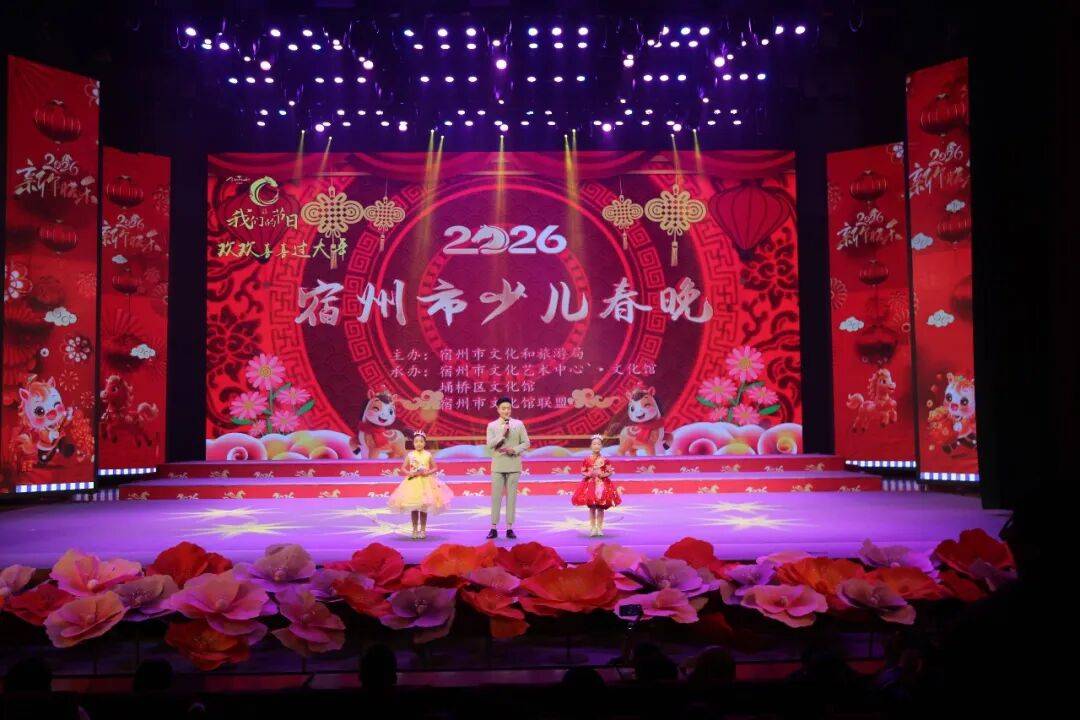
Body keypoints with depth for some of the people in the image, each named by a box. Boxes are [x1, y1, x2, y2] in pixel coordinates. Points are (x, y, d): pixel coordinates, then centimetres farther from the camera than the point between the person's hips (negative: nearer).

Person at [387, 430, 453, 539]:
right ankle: (415, 530, 14)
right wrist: (409, 473, -14)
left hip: (426, 482, 0)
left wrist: (428, 472, -13)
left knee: (424, 508, 4)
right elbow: (403, 468, 4)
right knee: (413, 508, 3)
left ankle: (423, 530, 14)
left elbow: (435, 468, 4)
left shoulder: (428, 455, -1)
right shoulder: (410, 455, 0)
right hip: (413, 482, 1)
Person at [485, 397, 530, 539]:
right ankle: (494, 528, 6)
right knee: (496, 496, 1)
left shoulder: (519, 424, 3)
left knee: (511, 496, 3)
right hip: (498, 466, 0)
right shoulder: (492, 425, 2)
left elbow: (526, 443, 3)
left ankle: (509, 528, 8)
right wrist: (503, 435, -18)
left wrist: (514, 450, -12)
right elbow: (490, 444, -7)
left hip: (514, 466, 0)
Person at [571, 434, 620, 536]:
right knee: (591, 508, 4)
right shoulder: (587, 459, -1)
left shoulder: (605, 460, -1)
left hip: (602, 484, 0)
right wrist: (589, 474, -15)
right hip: (590, 484, 0)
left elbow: (610, 472, 2)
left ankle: (599, 528, 12)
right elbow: (582, 472, 3)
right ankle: (593, 528, 11)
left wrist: (603, 474, -16)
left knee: (601, 508, 4)